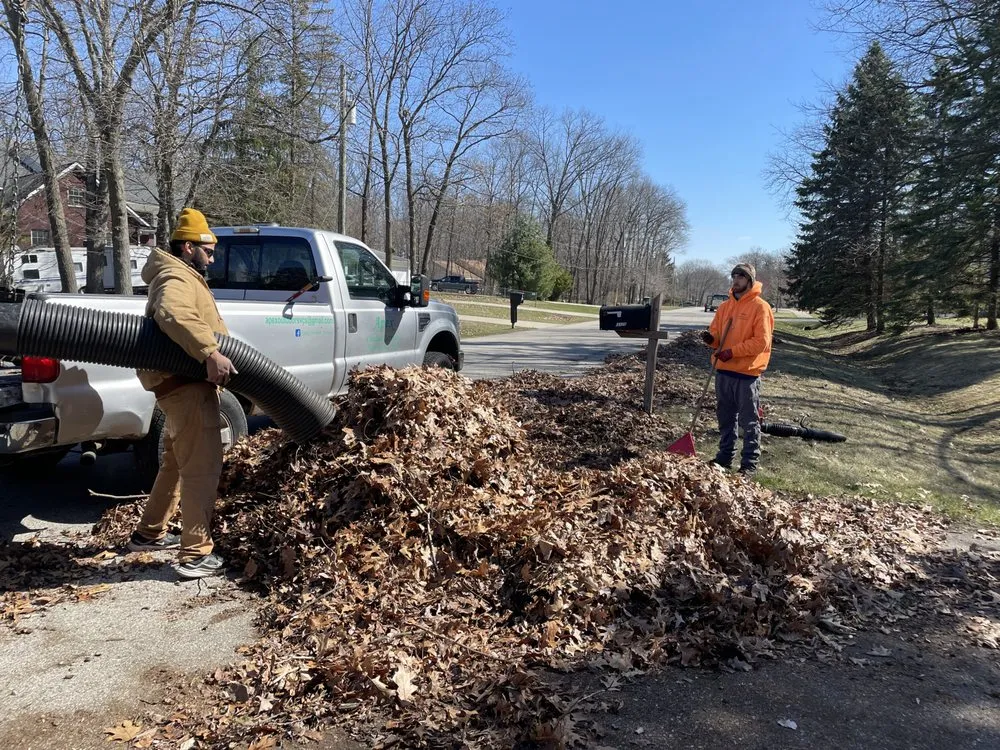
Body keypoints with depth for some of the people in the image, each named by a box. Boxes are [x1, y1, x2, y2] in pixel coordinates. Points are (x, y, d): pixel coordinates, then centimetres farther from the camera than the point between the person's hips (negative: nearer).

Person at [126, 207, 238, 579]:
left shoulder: (186, 278, 24)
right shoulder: (176, 279, -12)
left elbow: (208, 324, 22)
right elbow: (173, 315, -34)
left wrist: (222, 353, 9)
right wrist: (210, 354, -40)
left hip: (183, 384, 11)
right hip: (186, 385, -11)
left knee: (176, 463, 22)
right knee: (202, 468, -10)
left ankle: (149, 533, 35)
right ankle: (196, 555, -8)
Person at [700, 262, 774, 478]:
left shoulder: (760, 307, -8)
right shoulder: (725, 306, 12)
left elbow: (761, 341, -15)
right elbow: (717, 333, 17)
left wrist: (732, 351, -20)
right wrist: (711, 338, -6)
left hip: (747, 374, -6)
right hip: (723, 371, 7)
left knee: (749, 422, 2)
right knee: (726, 418, 15)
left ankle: (750, 464, 9)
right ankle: (725, 456, 26)